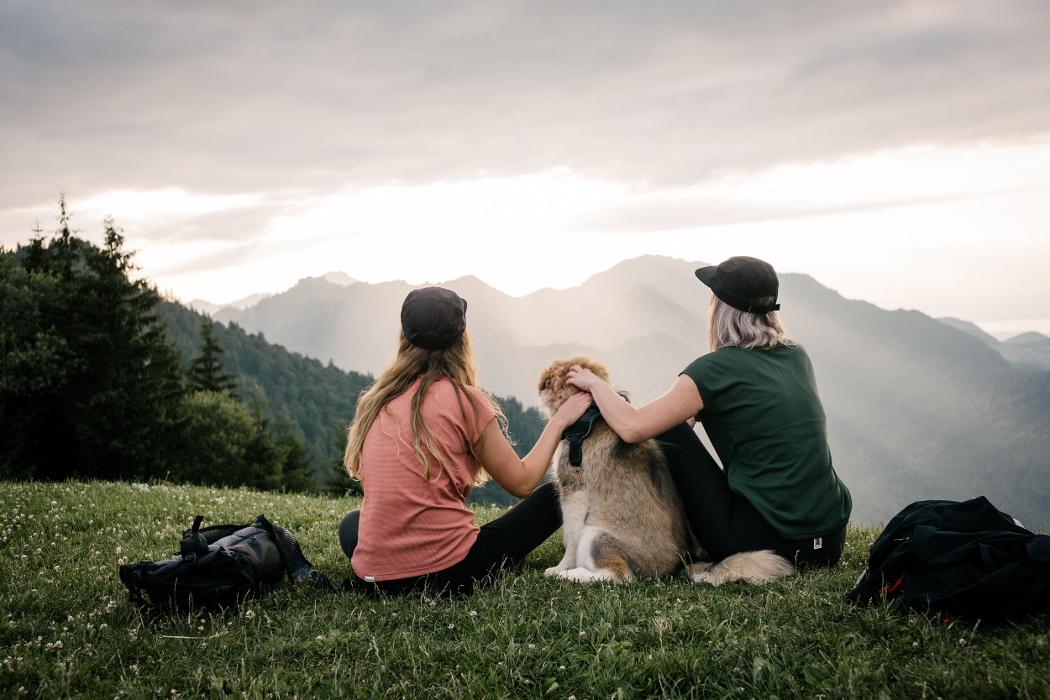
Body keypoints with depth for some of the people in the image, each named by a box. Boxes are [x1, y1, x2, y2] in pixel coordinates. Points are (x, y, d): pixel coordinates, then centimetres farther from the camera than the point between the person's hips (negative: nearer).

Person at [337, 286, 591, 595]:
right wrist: (559, 421, 13)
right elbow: (522, 482, 2)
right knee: (552, 497, 14)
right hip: (450, 574, -3)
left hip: (374, 578, 3)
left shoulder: (374, 400, 7)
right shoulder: (465, 400, -7)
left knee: (351, 524, 38)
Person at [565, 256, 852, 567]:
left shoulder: (716, 369, -11)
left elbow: (632, 427, -14)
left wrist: (594, 382, 3)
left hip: (768, 539, -6)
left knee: (670, 432, 8)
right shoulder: (796, 355, 9)